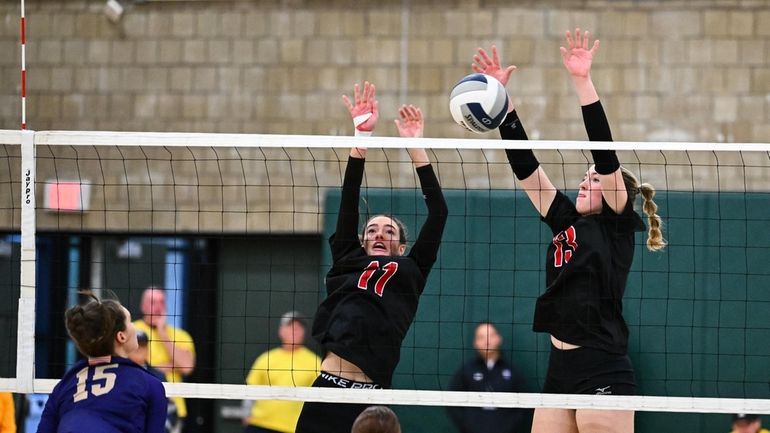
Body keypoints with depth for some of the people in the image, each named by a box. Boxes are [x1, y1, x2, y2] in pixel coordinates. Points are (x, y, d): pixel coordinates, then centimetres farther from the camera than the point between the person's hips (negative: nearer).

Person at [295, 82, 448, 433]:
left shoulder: (410, 273, 16)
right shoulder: (347, 265, 18)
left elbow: (438, 213, 12)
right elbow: (349, 203, 13)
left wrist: (415, 146, 10)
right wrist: (361, 135, 7)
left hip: (370, 399, -1)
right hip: (326, 390, 1)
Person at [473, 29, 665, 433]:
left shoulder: (617, 224, -1)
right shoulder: (565, 222, 16)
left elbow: (604, 153, -13)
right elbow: (524, 164, 14)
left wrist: (583, 82, -20)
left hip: (603, 373, -8)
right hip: (559, 369, 8)